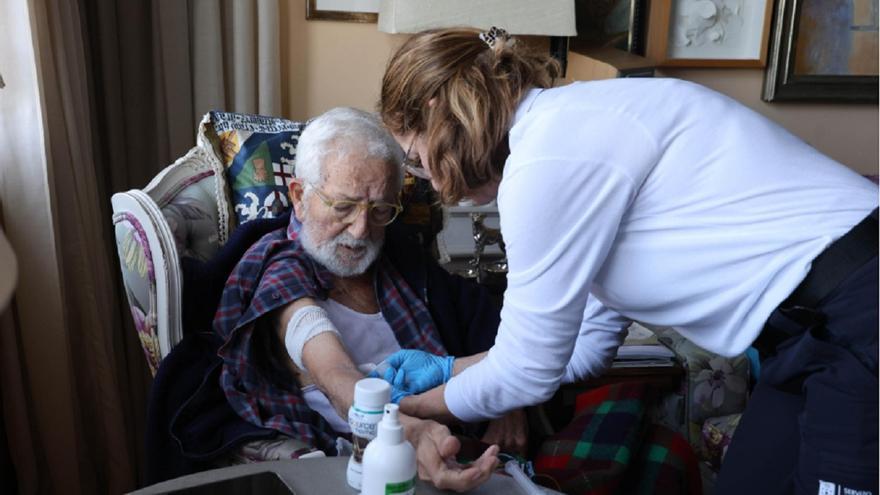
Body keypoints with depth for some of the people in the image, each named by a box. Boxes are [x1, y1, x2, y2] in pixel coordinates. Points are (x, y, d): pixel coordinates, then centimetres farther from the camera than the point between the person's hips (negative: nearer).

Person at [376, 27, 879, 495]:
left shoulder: (548, 154, -20)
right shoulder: (573, 126, 10)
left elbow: (527, 370, -9)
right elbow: (587, 341, 15)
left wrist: (410, 407, 8)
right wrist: (448, 369, 20)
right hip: (825, 326, 9)